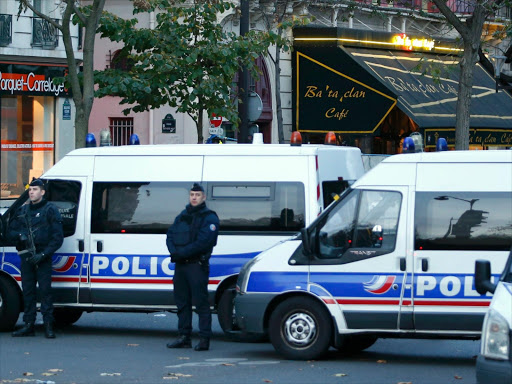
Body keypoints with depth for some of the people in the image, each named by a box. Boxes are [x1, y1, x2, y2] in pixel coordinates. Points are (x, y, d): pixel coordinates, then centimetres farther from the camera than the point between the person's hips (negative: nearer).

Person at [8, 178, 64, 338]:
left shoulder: (50, 210, 0)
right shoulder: (22, 210, 16)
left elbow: (57, 237, -4)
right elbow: (10, 231, 19)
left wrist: (43, 254, -14)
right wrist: (19, 235, -5)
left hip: (42, 257, -5)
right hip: (26, 256, 5)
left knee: (45, 290, -9)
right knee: (27, 291, 5)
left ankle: (48, 326, -7)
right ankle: (28, 326, 9)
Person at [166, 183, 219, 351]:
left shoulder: (209, 218, -3)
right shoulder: (182, 216, 19)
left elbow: (203, 242, -15)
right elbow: (170, 235, 13)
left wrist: (181, 252, -16)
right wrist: (174, 252, -7)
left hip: (197, 265, -7)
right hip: (180, 265, 7)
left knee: (201, 303, -9)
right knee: (182, 302, 10)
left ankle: (204, 339, -8)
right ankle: (184, 337, 16)